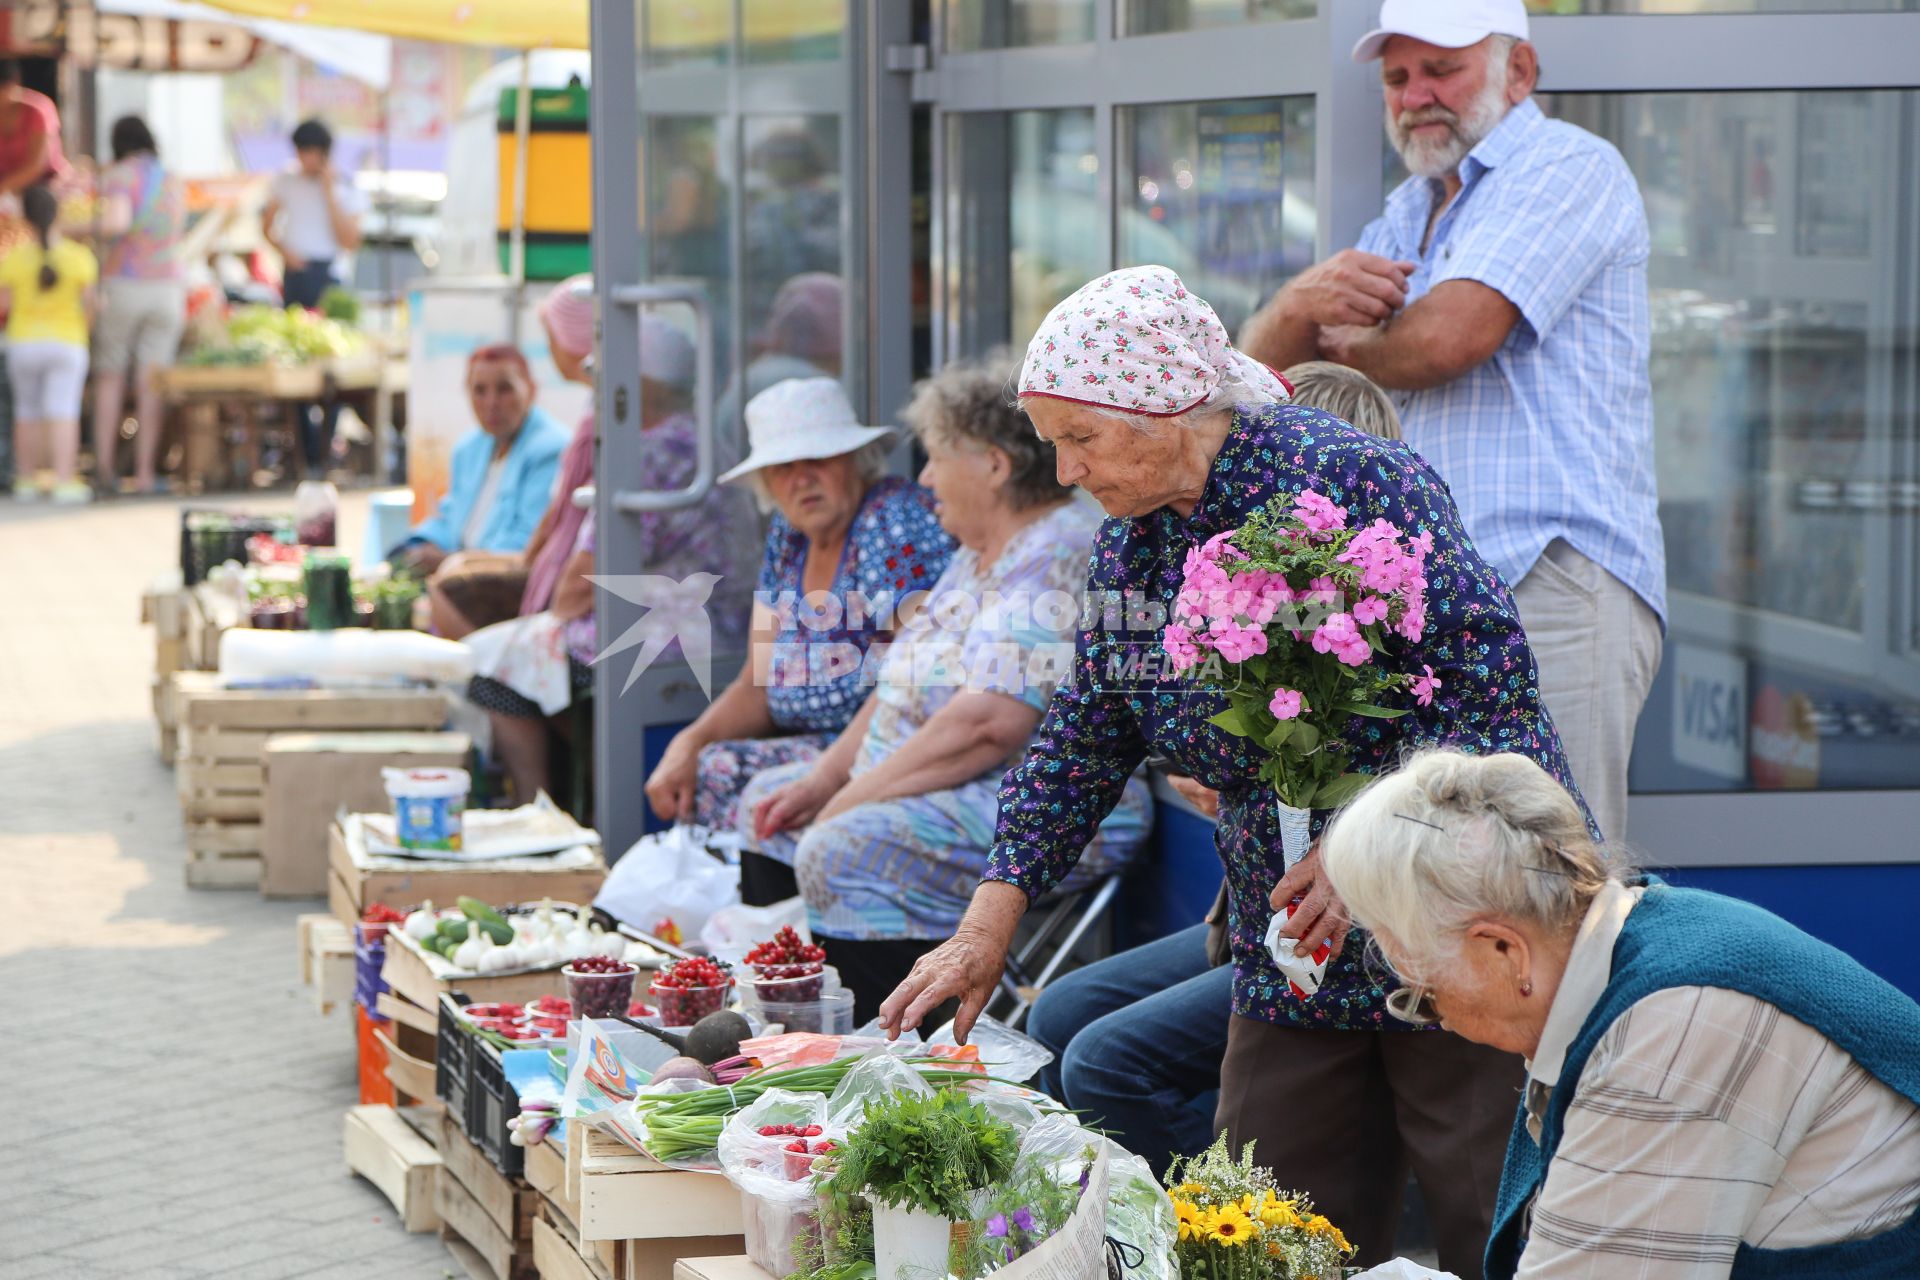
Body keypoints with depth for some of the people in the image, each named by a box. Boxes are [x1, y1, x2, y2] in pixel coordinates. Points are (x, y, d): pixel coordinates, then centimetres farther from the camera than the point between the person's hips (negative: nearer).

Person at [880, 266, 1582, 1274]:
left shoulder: (1349, 480, -15)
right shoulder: (1128, 544, 8)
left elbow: (1491, 670, -19)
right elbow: (1082, 744, 13)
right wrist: (988, 926, 4)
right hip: (1290, 959, 7)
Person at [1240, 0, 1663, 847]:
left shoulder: (1567, 168, 0)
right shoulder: (1409, 213, 27)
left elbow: (1446, 337, -15)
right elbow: (1259, 365, 18)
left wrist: (1340, 347, 8)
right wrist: (1300, 307, -7)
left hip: (1551, 582, -8)